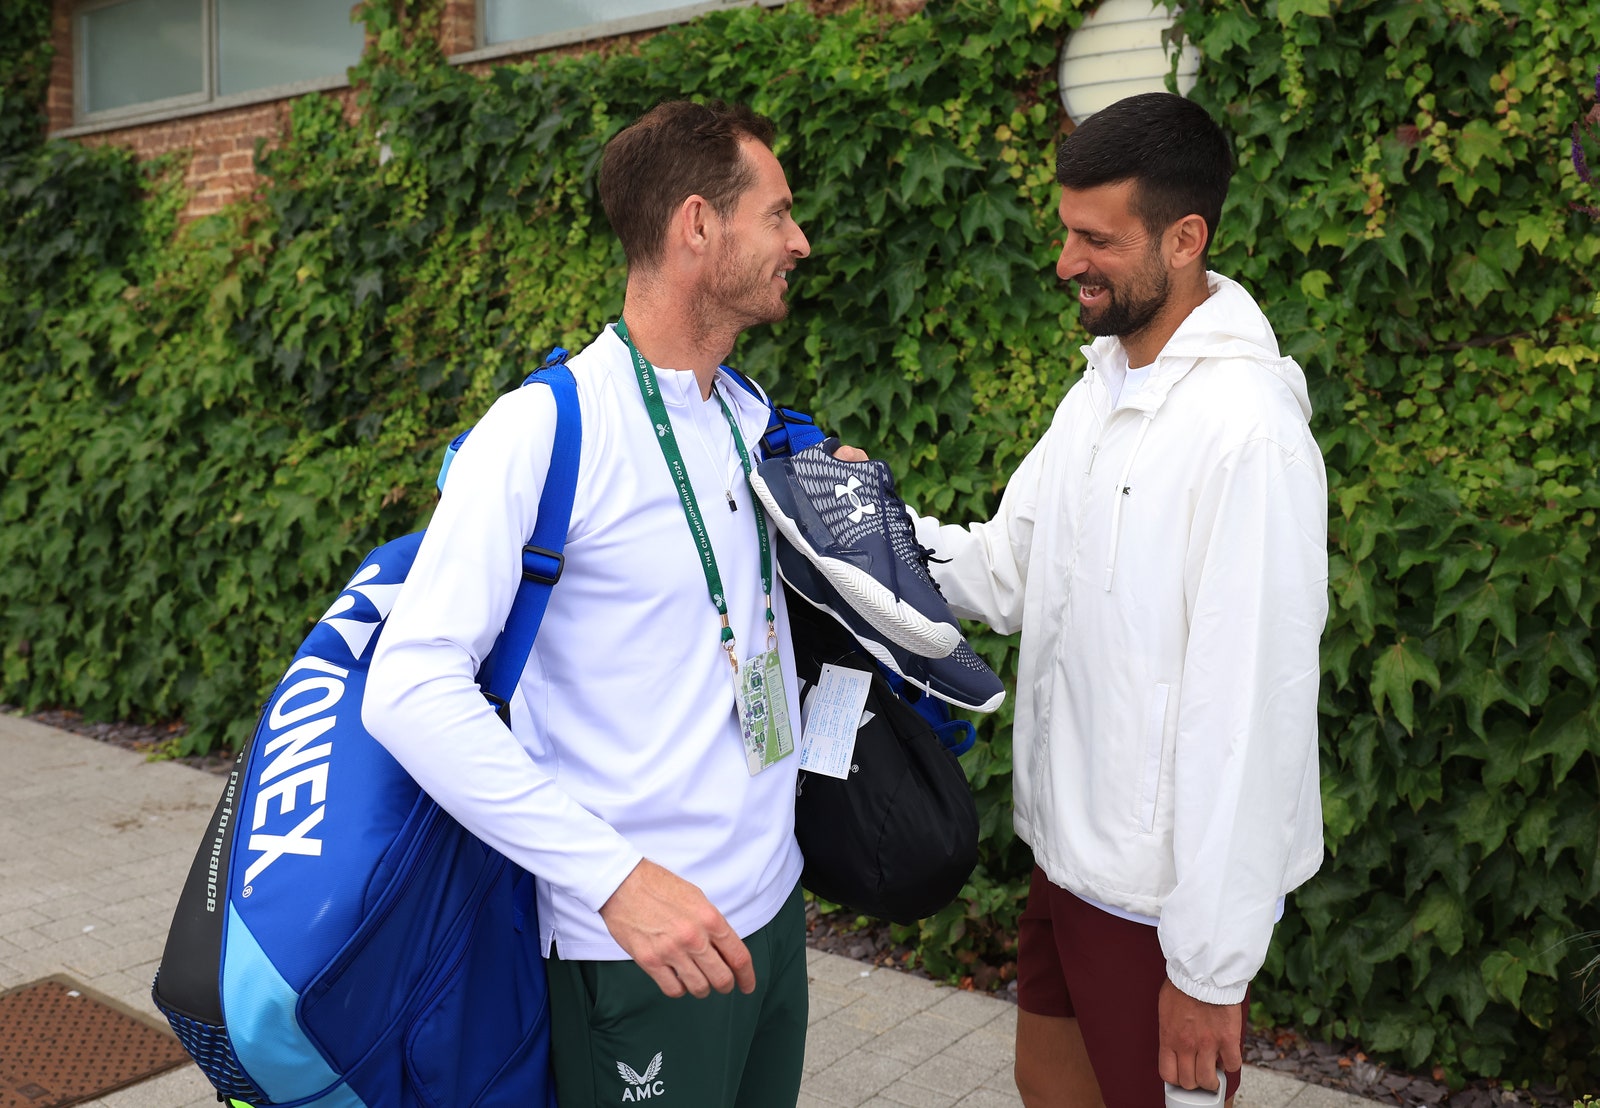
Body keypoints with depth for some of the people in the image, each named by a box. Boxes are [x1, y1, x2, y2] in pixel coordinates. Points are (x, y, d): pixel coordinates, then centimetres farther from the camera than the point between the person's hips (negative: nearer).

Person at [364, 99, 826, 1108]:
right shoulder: (545, 428, -17)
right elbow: (411, 688, -24)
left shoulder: (752, 418, 6)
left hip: (775, 907, 7)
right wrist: (613, 873, -29)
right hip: (637, 942, -7)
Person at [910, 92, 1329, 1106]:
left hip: (1165, 892, -8)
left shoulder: (1248, 430, -23)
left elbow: (1253, 711, -24)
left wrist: (1212, 968, -21)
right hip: (1068, 847, 8)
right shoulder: (1100, 389, 7)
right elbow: (1004, 574, 6)